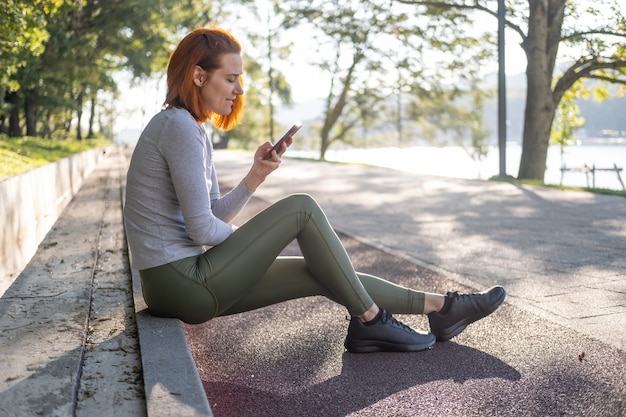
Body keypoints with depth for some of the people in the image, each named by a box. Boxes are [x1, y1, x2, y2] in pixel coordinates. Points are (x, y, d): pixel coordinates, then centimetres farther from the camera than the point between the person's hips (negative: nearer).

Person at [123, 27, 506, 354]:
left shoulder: (190, 129, 14)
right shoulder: (180, 127, -17)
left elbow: (214, 215, 12)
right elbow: (202, 229, -20)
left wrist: (255, 176, -2)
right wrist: (254, 238, -1)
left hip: (177, 283, 9)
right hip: (181, 283, -9)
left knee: (320, 274, 5)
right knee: (302, 209, -11)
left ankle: (440, 306, 13)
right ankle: (370, 320, 0)